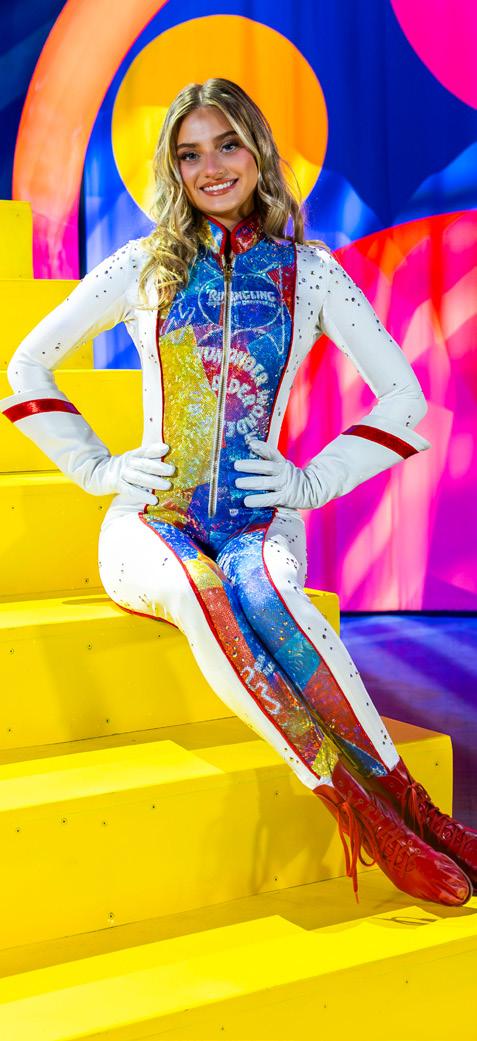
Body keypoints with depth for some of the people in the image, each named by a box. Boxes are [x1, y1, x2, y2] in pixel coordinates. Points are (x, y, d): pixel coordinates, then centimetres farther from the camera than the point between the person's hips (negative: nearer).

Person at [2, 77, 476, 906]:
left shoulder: (307, 270, 8)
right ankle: (389, 815, -38)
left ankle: (408, 810, -36)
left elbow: (404, 397, 9)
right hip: (151, 524, 0)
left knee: (260, 584, -36)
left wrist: (315, 482, -1)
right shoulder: (145, 265, 9)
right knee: (198, 592, -35)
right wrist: (99, 467, 4)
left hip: (261, 520, 0)